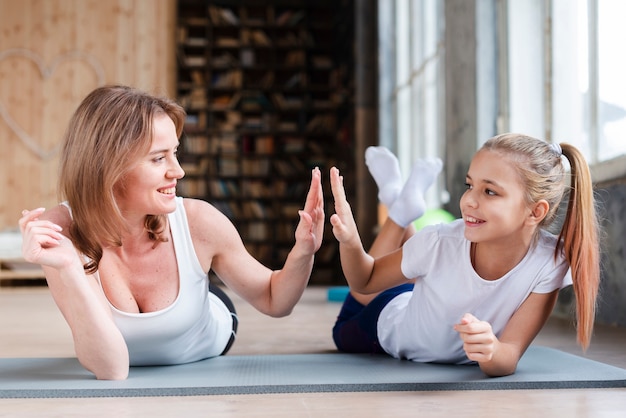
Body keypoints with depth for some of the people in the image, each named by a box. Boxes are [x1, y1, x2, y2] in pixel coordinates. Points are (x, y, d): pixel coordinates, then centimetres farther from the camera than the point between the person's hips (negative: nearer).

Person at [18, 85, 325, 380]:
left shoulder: (197, 222, -31)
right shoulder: (61, 231, -33)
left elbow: (273, 301, -13)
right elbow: (110, 368, -38)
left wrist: (302, 253, -34)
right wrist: (68, 269, -50)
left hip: (207, 355, -1)